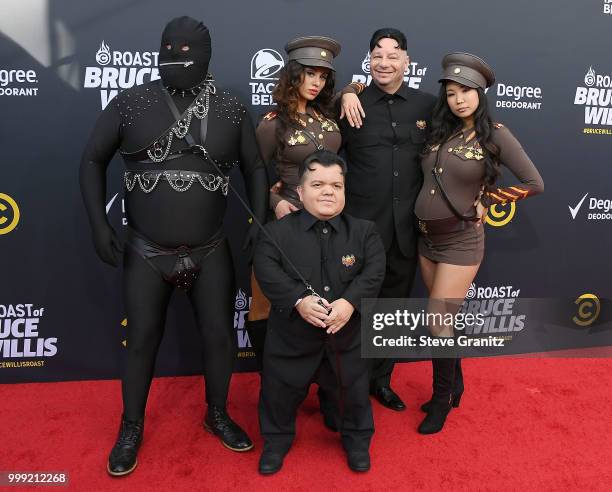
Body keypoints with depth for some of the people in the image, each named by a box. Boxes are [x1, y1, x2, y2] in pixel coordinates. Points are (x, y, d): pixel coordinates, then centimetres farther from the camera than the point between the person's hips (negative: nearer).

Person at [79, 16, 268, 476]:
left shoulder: (231, 109, -1)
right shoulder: (131, 103, -4)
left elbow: (255, 167, 7)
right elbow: (93, 160, 4)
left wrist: (261, 223, -4)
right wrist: (100, 224, -4)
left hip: (211, 252, 1)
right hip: (146, 253, 0)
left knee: (221, 337, 8)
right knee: (142, 340, 9)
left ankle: (218, 415, 34)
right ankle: (131, 429, 32)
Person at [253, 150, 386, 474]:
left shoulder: (363, 231, -2)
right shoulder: (277, 231, -8)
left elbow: (374, 271, -11)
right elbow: (267, 271, -17)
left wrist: (350, 302, -25)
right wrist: (299, 300, -28)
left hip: (347, 333, 1)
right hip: (291, 332, -1)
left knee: (353, 389, 16)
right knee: (280, 389, 14)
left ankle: (357, 439, 43)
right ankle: (277, 439, 41)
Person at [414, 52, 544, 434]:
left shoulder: (495, 135, -10)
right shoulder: (440, 131, 5)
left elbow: (534, 184, -9)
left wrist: (484, 202, -5)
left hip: (461, 242, -5)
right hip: (427, 238, 6)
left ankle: (442, 400, 21)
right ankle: (455, 386, 37)